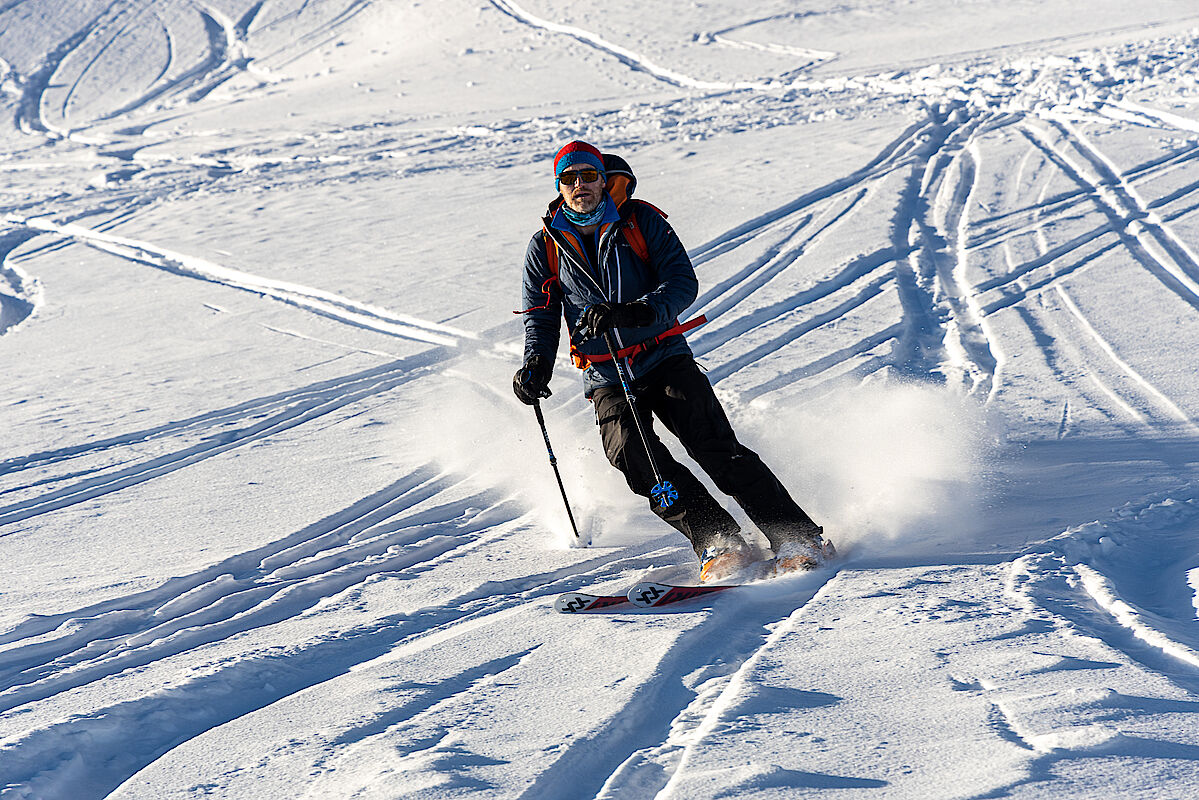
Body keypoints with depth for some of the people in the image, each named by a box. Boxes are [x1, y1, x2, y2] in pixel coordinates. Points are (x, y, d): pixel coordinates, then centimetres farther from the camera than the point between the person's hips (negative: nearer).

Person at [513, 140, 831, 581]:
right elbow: (541, 318, 13)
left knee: (714, 446, -18)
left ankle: (797, 537, -16)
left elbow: (682, 282, -9)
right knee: (633, 452, -25)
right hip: (607, 380, 2)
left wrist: (640, 312, -29)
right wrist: (537, 364, -9)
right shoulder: (545, 248, 7)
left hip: (665, 359, -1)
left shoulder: (640, 221, 0)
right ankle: (718, 541, -25)